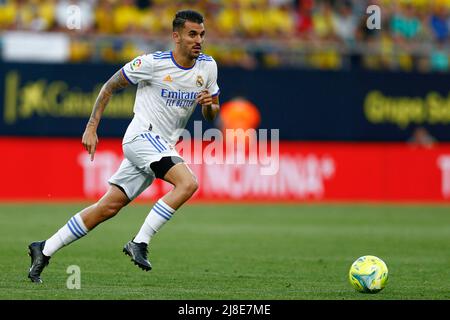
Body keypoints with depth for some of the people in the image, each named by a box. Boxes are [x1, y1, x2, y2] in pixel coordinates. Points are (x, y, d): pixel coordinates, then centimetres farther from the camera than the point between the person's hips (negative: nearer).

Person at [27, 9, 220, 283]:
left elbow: (213, 115, 14)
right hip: (141, 137, -6)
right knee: (189, 183, -28)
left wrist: (209, 106, -10)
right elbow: (110, 87, 1)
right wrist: (91, 128, -3)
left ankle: (44, 250, 12)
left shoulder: (208, 66, 5)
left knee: (108, 208, 5)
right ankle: (140, 243, -25)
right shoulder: (153, 63, -11)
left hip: (162, 148, 6)